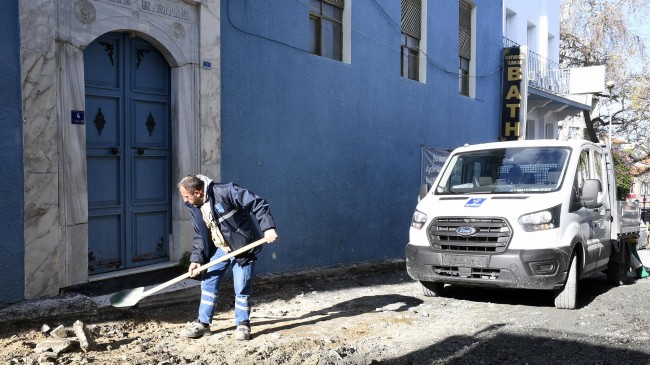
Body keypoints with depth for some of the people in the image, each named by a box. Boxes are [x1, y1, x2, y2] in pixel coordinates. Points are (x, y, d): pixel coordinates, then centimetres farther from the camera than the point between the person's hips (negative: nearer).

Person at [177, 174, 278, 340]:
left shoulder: (225, 192, -25)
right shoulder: (194, 208, 1)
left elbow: (258, 204, -25)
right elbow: (200, 236, 9)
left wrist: (268, 228, -33)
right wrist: (196, 259, -2)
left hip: (242, 247, -7)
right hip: (220, 249, 7)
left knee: (242, 288, -3)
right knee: (208, 282, 7)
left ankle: (243, 324, 14)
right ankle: (203, 322, 21)